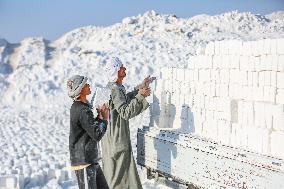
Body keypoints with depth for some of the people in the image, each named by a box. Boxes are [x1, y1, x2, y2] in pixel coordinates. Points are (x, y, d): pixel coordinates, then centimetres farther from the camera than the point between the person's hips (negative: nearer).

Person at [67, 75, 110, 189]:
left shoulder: (77, 107, 10)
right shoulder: (83, 111, -22)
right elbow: (97, 135, -22)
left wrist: (99, 117, 4)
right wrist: (105, 119, -8)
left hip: (90, 159, 10)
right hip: (83, 162, -10)